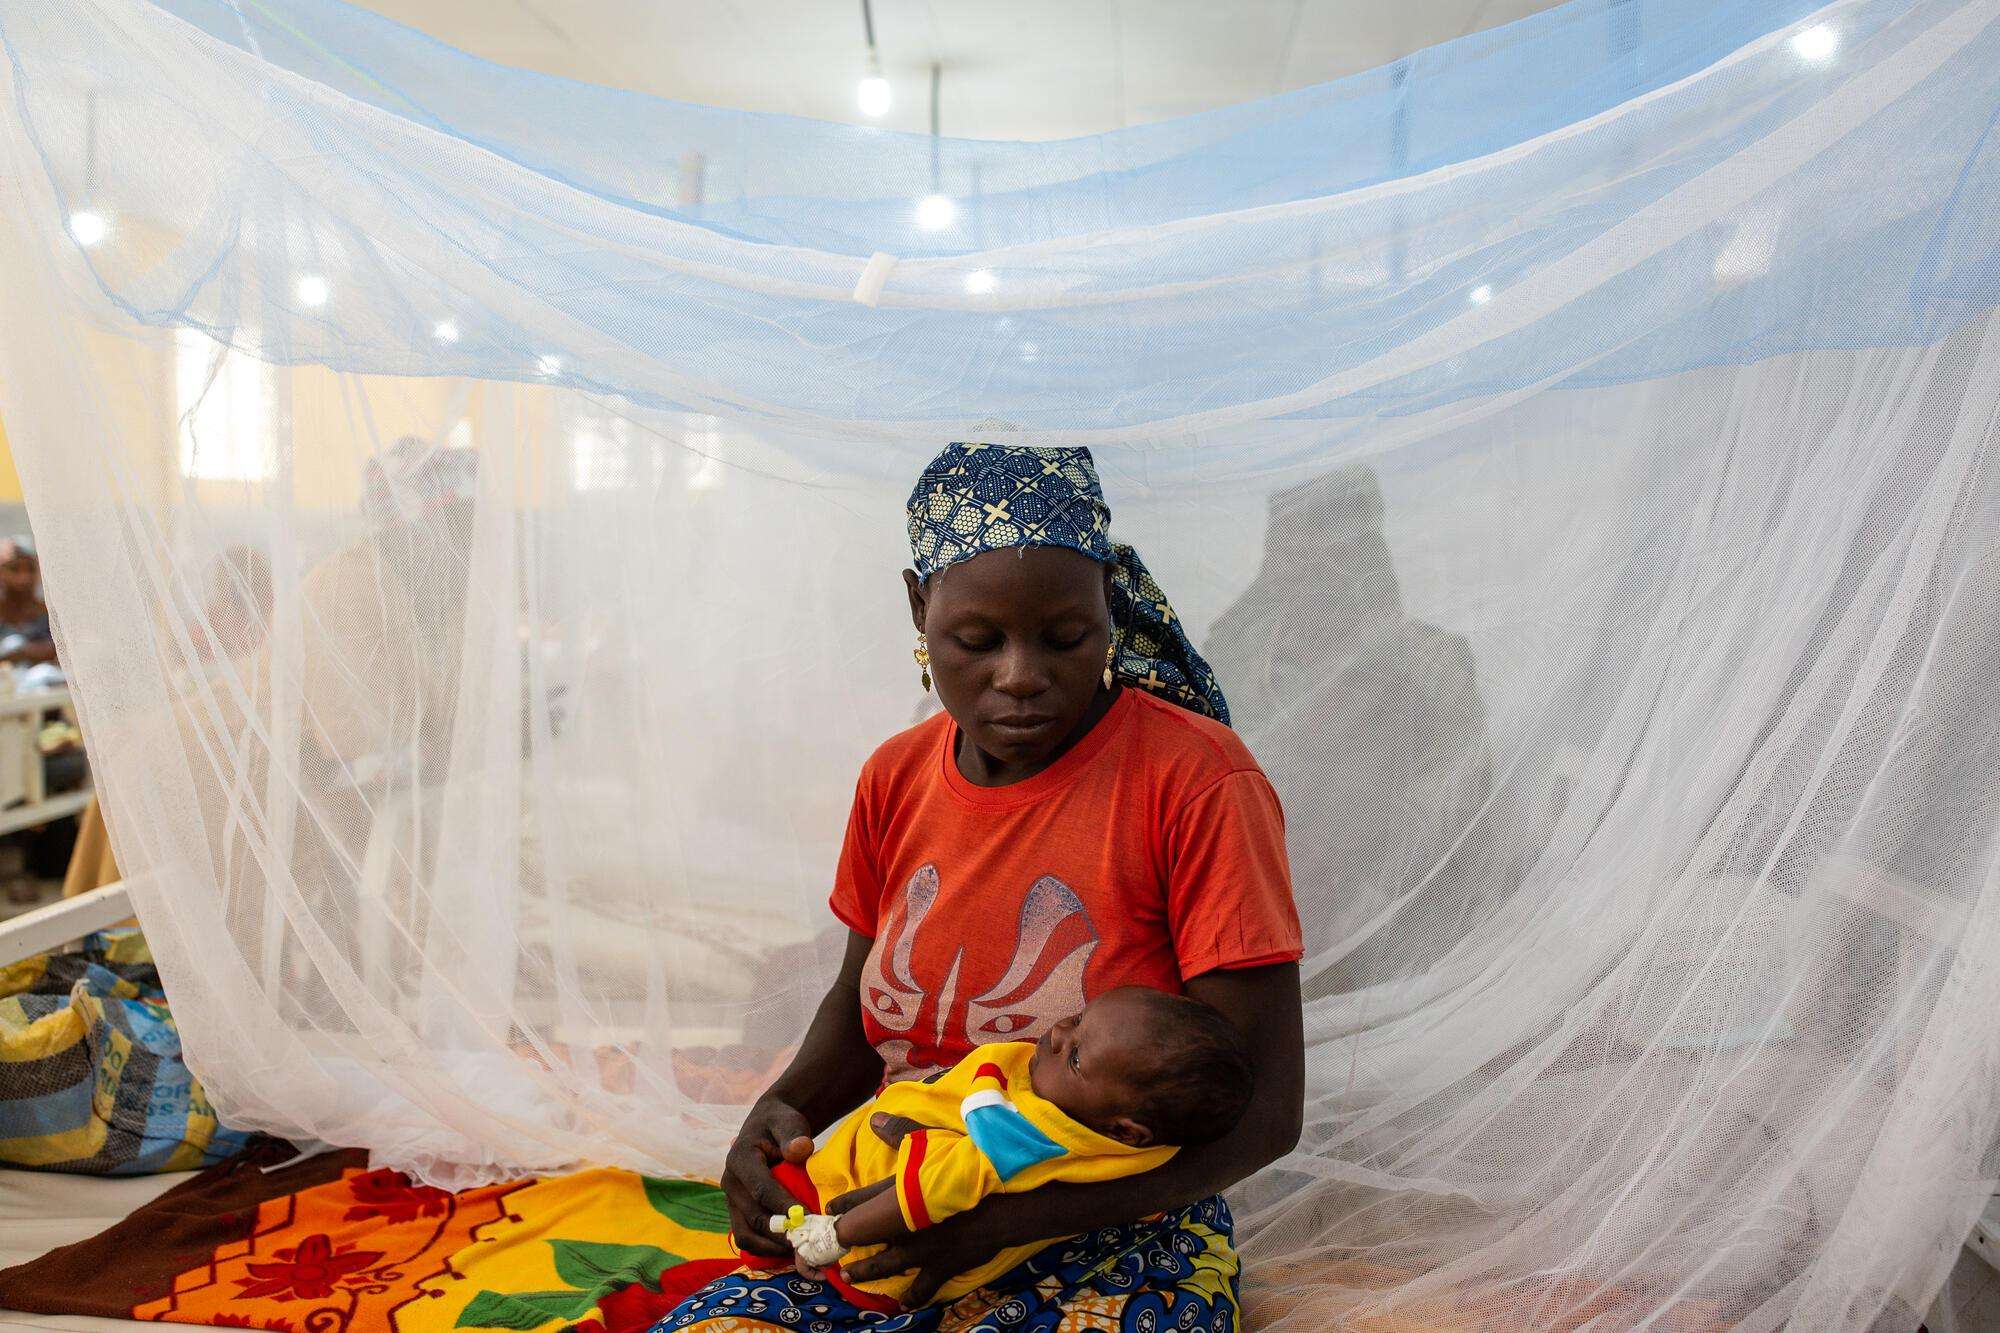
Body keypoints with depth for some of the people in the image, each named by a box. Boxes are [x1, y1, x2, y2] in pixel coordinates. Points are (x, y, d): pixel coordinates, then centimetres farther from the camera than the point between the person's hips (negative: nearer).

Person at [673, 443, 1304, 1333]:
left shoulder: (1196, 783, -15)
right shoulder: (896, 778, 3)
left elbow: (1263, 1110, -15)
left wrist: (1005, 1214, -25)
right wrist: (783, 1110, -6)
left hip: (1119, 1235, -4)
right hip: (903, 1232, 5)